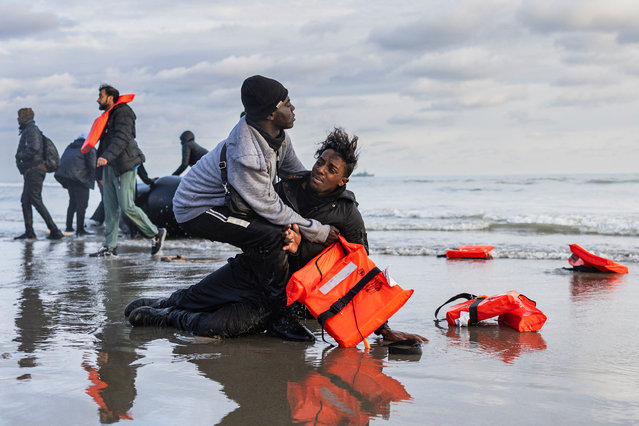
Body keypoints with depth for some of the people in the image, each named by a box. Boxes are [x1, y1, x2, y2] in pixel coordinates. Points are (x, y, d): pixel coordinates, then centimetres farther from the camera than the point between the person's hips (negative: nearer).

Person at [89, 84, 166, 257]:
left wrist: (106, 157, -37)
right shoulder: (108, 116, 20)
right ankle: (110, 247, 7)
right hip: (110, 167, 9)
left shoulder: (123, 113, -9)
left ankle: (156, 233, 3)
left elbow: (122, 138, -25)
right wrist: (102, 174, 23)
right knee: (110, 209, 5)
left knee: (127, 207, -11)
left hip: (125, 166, -9)